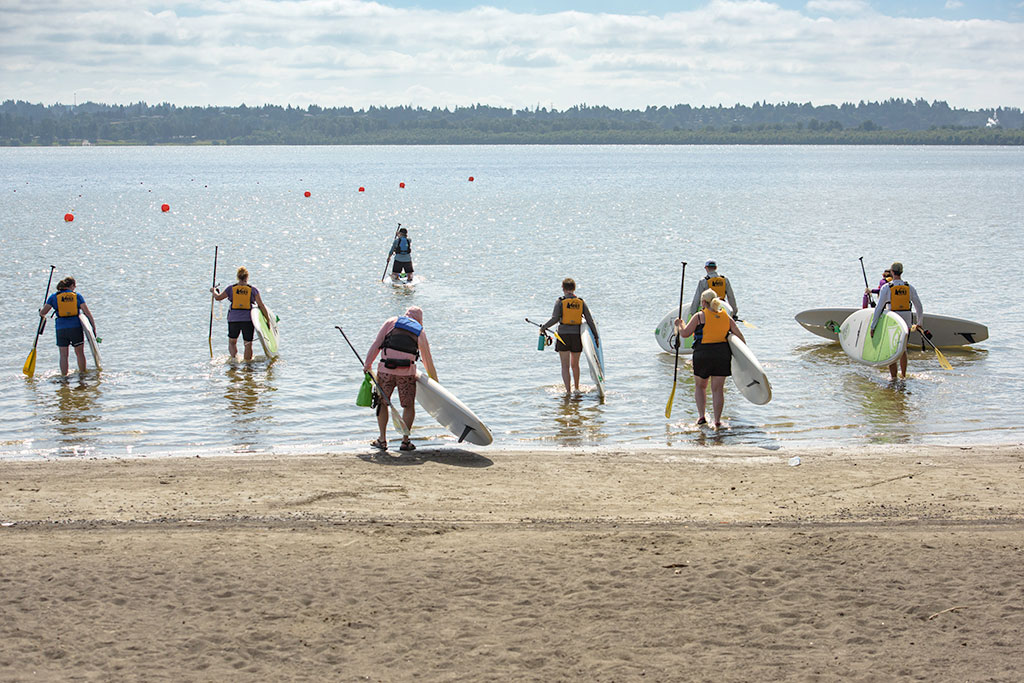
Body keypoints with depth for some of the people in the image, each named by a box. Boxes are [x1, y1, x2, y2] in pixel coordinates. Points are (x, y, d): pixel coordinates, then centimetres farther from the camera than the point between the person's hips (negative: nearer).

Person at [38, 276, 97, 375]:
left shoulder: (54, 296, 4)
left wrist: (42, 313, 25)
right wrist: (93, 327, 2)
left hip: (61, 329, 0)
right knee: (80, 353, 13)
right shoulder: (77, 296, 4)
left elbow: (42, 313, 1)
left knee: (64, 355, 4)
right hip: (76, 327, 0)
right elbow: (87, 312, -1)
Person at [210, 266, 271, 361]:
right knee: (248, 344, 9)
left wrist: (213, 291, 32)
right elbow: (261, 306, -2)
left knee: (232, 342, 18)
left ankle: (234, 357, -2)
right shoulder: (253, 290, -1)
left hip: (233, 319, 1)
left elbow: (218, 297, 11)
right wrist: (268, 320, 3)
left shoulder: (231, 288, 1)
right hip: (248, 319, -1)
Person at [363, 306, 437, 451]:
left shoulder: (391, 322, 10)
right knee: (409, 406, 12)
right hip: (407, 373, 0)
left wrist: (367, 364, 6)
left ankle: (382, 440, 13)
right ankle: (405, 441, 7)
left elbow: (376, 344, 2)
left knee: (382, 402, 14)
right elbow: (428, 360, 19)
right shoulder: (420, 332, 13)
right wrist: (435, 383, 29)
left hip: (386, 370, 0)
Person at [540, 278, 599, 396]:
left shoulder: (560, 301, -4)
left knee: (565, 366, -1)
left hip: (563, 335, -3)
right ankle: (577, 388, 32)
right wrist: (596, 337, 10)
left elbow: (554, 319, -12)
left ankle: (568, 390, -12)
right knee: (575, 365, 19)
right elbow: (590, 321, 4)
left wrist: (544, 327, 5)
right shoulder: (581, 302, 4)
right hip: (577, 336, 3)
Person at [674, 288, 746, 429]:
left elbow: (685, 333, -5)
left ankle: (702, 416, 11)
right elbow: (739, 337, 7)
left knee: (700, 386, 19)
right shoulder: (726, 317, 9)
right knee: (718, 389, 7)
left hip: (703, 355, -2)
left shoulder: (699, 316, -3)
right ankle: (717, 421, 5)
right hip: (722, 354, 3)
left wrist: (679, 324, 15)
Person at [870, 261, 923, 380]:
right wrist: (919, 322, 23)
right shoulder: (910, 287, 3)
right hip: (906, 323, 4)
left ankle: (893, 377, 1)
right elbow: (919, 307, 7)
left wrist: (873, 326, -8)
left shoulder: (886, 288, -8)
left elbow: (879, 308, -11)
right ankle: (903, 375, 31)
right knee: (903, 349, 22)